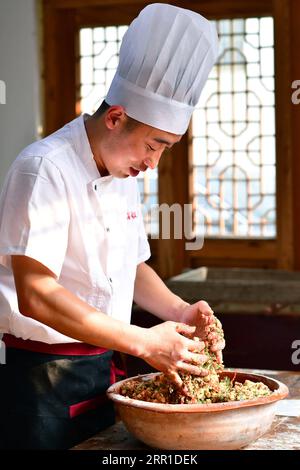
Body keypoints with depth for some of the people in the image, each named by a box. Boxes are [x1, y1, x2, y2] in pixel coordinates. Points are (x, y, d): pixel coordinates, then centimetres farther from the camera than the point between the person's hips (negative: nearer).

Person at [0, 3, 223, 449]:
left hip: (105, 367, 8)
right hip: (44, 377, -8)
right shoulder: (45, 169, -19)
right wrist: (143, 342, -27)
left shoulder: (125, 175, 9)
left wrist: (178, 312, 1)